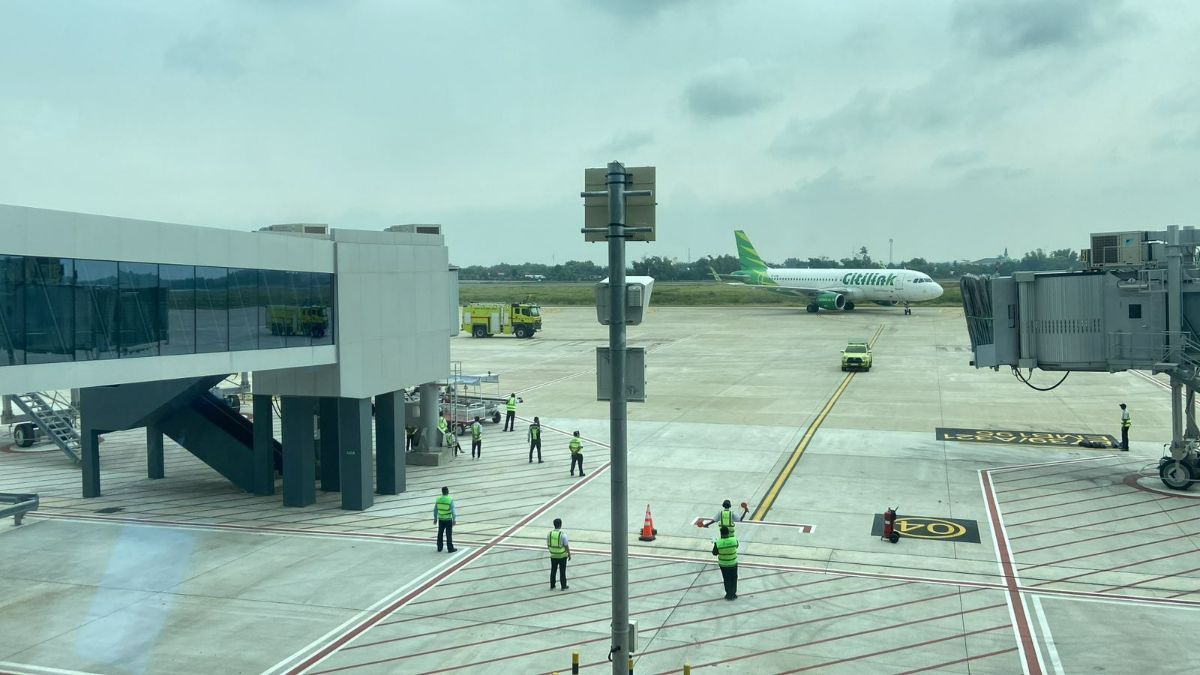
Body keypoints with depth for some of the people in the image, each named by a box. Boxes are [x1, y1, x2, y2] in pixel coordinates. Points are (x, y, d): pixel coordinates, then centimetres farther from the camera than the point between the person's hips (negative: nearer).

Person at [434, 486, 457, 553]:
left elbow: (435, 510, 5)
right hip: (448, 520, -4)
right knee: (449, 535, 4)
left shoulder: (438, 499, -3)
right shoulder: (450, 499, -15)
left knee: (440, 534, 14)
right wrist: (454, 519, -10)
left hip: (441, 519, 4)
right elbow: (453, 510, -16)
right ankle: (450, 548, 9)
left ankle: (439, 548, 22)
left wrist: (435, 518, 16)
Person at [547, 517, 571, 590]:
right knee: (562, 571, 9)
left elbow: (548, 545, 4)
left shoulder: (549, 534, -7)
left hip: (553, 556, 3)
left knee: (553, 571, 15)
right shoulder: (563, 534, -19)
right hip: (562, 556, -3)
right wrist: (569, 554, 0)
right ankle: (563, 587, 17)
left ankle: (552, 586, 22)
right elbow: (566, 546, -13)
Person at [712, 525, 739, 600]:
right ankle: (733, 594, 27)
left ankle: (728, 594, 27)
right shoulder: (734, 540, -21)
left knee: (726, 579, 19)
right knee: (733, 579, 20)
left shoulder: (718, 543, -24)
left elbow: (714, 553, -9)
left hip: (723, 564, 0)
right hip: (733, 563, 0)